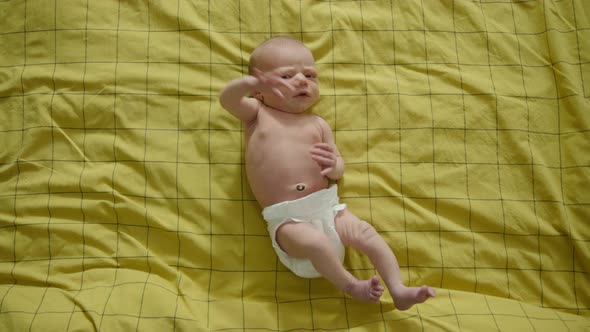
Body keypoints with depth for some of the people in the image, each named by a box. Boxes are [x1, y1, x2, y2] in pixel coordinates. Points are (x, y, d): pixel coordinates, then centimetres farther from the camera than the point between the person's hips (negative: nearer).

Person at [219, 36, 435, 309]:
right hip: (287, 220, -3)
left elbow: (339, 169, 15)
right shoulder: (257, 114, 9)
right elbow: (227, 99, -12)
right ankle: (351, 286, -9)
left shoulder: (318, 125, 14)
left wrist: (333, 165, -13)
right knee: (316, 243, -29)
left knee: (367, 233, -13)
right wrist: (252, 82, -35)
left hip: (327, 207, 4)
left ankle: (398, 290, -3)